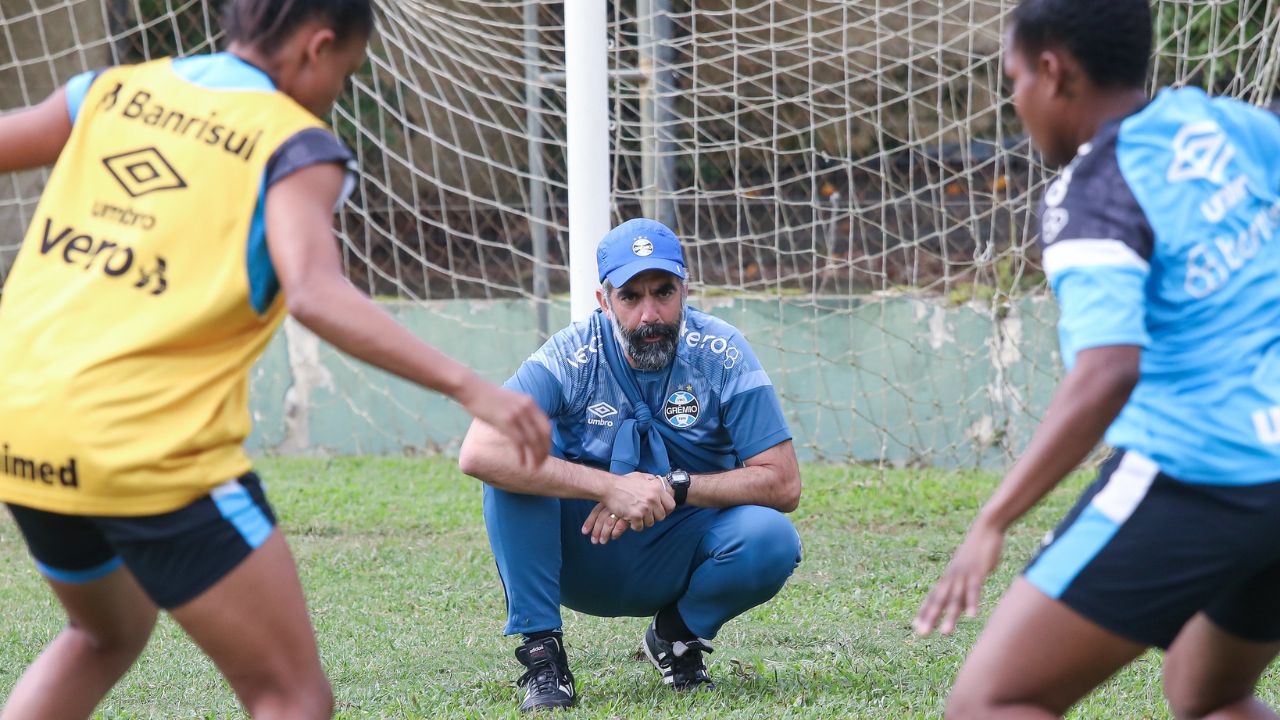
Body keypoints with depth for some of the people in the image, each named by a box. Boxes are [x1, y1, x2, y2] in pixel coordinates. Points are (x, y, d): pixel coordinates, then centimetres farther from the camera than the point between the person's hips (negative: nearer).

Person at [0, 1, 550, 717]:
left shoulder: (111, 91, 13)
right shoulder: (297, 146, -3)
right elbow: (317, 295, -20)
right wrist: (469, 388, -22)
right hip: (155, 449, -7)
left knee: (107, 637, 33)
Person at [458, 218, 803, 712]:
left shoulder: (720, 353, -13)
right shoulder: (572, 356, -17)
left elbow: (783, 484, -15)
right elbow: (477, 453, -33)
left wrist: (673, 486, -26)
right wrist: (611, 487, -38)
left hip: (679, 555, 1)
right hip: (585, 556, -1)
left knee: (772, 541, -29)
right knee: (518, 464, -27)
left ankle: (678, 634, 3)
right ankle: (540, 652, -17)